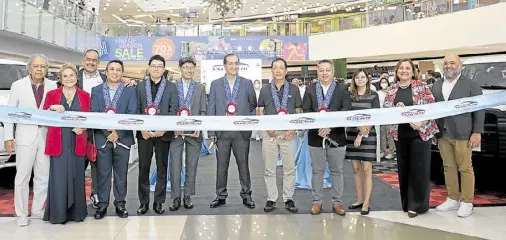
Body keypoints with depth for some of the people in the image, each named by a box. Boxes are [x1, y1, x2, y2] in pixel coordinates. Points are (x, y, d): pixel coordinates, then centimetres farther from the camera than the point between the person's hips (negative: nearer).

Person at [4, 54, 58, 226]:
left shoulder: (53, 86, 4)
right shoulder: (18, 86, 1)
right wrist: (8, 137, -4)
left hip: (46, 137, 2)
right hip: (25, 137, -2)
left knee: (43, 177, 10)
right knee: (22, 177, 4)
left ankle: (38, 210, 24)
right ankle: (22, 214, 16)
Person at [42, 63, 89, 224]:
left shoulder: (84, 96, 9)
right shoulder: (52, 94, 8)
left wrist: (83, 128, -12)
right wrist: (52, 110, -15)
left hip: (77, 141, 1)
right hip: (58, 141, 0)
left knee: (77, 175, 5)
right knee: (59, 176, -1)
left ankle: (76, 211, 15)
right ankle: (58, 213, 9)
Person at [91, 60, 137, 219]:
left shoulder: (130, 90, 5)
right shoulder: (96, 90, 8)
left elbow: (132, 115, -4)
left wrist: (118, 133, -14)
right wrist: (108, 132, -14)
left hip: (123, 138, 0)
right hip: (102, 137, 1)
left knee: (121, 173, 7)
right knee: (103, 173, 5)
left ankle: (120, 203, 18)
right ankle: (102, 204, 17)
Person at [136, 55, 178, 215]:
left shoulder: (171, 87, 6)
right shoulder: (140, 86, 9)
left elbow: (173, 110, -1)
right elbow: (136, 110, 4)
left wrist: (163, 129, -12)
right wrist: (142, 128, -9)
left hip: (163, 133, -1)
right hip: (144, 133, 1)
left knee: (162, 168, 5)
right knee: (143, 168, 5)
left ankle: (159, 202, 15)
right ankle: (143, 202, 16)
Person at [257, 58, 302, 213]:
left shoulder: (294, 89, 6)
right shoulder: (265, 90, 7)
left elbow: (298, 112, 7)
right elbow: (260, 111, 8)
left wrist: (293, 128, -8)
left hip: (288, 133, 0)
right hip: (269, 133, 1)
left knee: (289, 168, 3)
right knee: (269, 169, 5)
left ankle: (288, 199, 15)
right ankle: (271, 199, 15)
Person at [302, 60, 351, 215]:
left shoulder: (342, 89, 3)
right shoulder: (310, 89, 6)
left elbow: (346, 111, -7)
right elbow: (306, 110, -3)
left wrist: (330, 125, -18)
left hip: (336, 136, 0)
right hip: (316, 136, 1)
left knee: (337, 171, 8)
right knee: (317, 171, 8)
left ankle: (337, 202, 20)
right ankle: (317, 201, 19)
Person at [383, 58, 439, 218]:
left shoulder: (422, 87, -3)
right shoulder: (391, 90, 6)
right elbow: (384, 110, 5)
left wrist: (421, 122, -18)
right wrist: (396, 110, -15)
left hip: (421, 132, -3)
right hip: (400, 134, 3)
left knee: (419, 168, -1)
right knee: (403, 168, 10)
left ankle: (417, 204, 11)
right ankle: (407, 203, 24)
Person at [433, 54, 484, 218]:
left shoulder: (470, 85, -1)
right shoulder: (436, 86, 12)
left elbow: (479, 109, -4)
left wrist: (477, 132, -10)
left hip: (462, 134, -4)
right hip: (442, 135, 4)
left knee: (465, 168, 2)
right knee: (448, 167, 10)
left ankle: (466, 202, 11)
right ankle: (452, 199, 20)